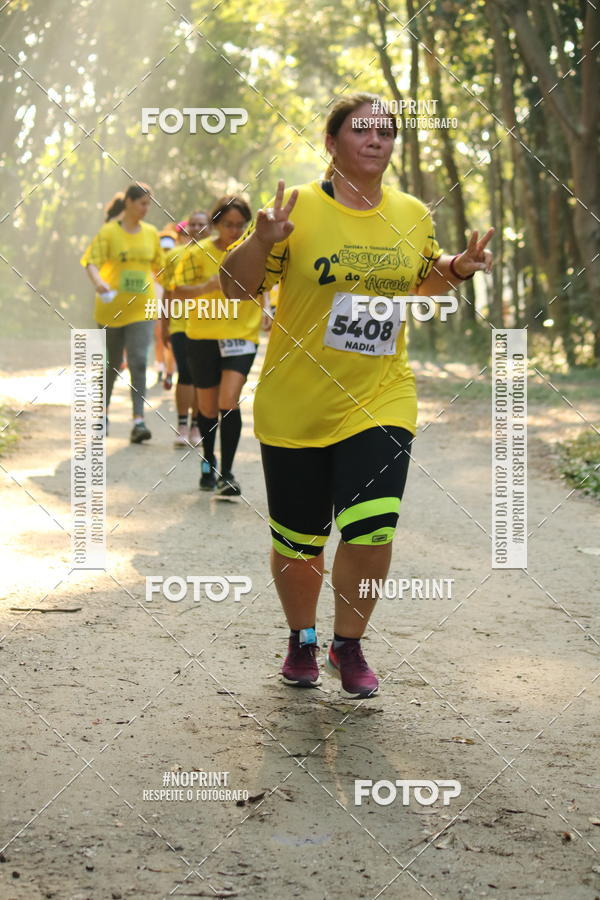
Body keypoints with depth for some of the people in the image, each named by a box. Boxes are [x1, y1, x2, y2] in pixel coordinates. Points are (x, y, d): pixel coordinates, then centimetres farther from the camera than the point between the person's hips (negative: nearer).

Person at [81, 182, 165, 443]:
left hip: (141, 309, 2)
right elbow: (92, 263, -14)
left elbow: (159, 266, 18)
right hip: (111, 307, -2)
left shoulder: (151, 233, 7)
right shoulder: (109, 232, -5)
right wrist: (99, 282, -33)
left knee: (138, 362, -11)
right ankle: (104, 411, 31)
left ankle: (138, 421, -16)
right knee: (111, 364, 11)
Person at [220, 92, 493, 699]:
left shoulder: (413, 214, 5)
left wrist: (459, 268, 4)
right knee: (297, 542, 7)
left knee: (371, 531, -13)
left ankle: (348, 645, 13)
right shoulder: (297, 208, -7)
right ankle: (302, 640, 35)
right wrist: (262, 241, -23)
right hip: (294, 408, -2)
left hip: (379, 403, 2)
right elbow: (235, 287, -5)